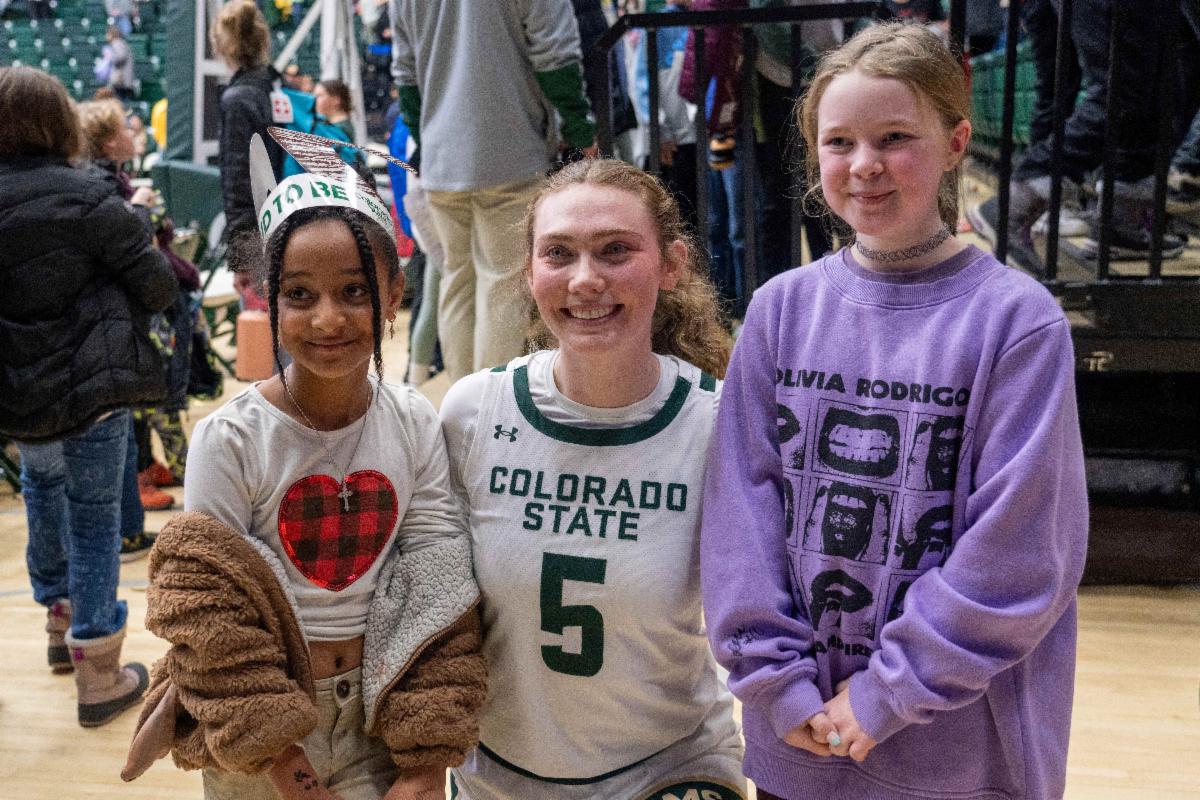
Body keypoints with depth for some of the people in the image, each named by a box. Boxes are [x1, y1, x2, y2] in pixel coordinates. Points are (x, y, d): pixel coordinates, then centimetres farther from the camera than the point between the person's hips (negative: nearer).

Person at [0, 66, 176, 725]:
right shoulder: (86, 198, -15)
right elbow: (157, 286, -12)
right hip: (90, 390, -5)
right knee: (94, 517, 4)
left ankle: (59, 617, 41)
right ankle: (98, 675, 9)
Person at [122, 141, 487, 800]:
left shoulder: (416, 425, -8)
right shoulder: (231, 439, -16)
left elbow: (437, 598, -6)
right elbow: (209, 613, -12)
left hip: (380, 709, 2)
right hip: (258, 708, -2)